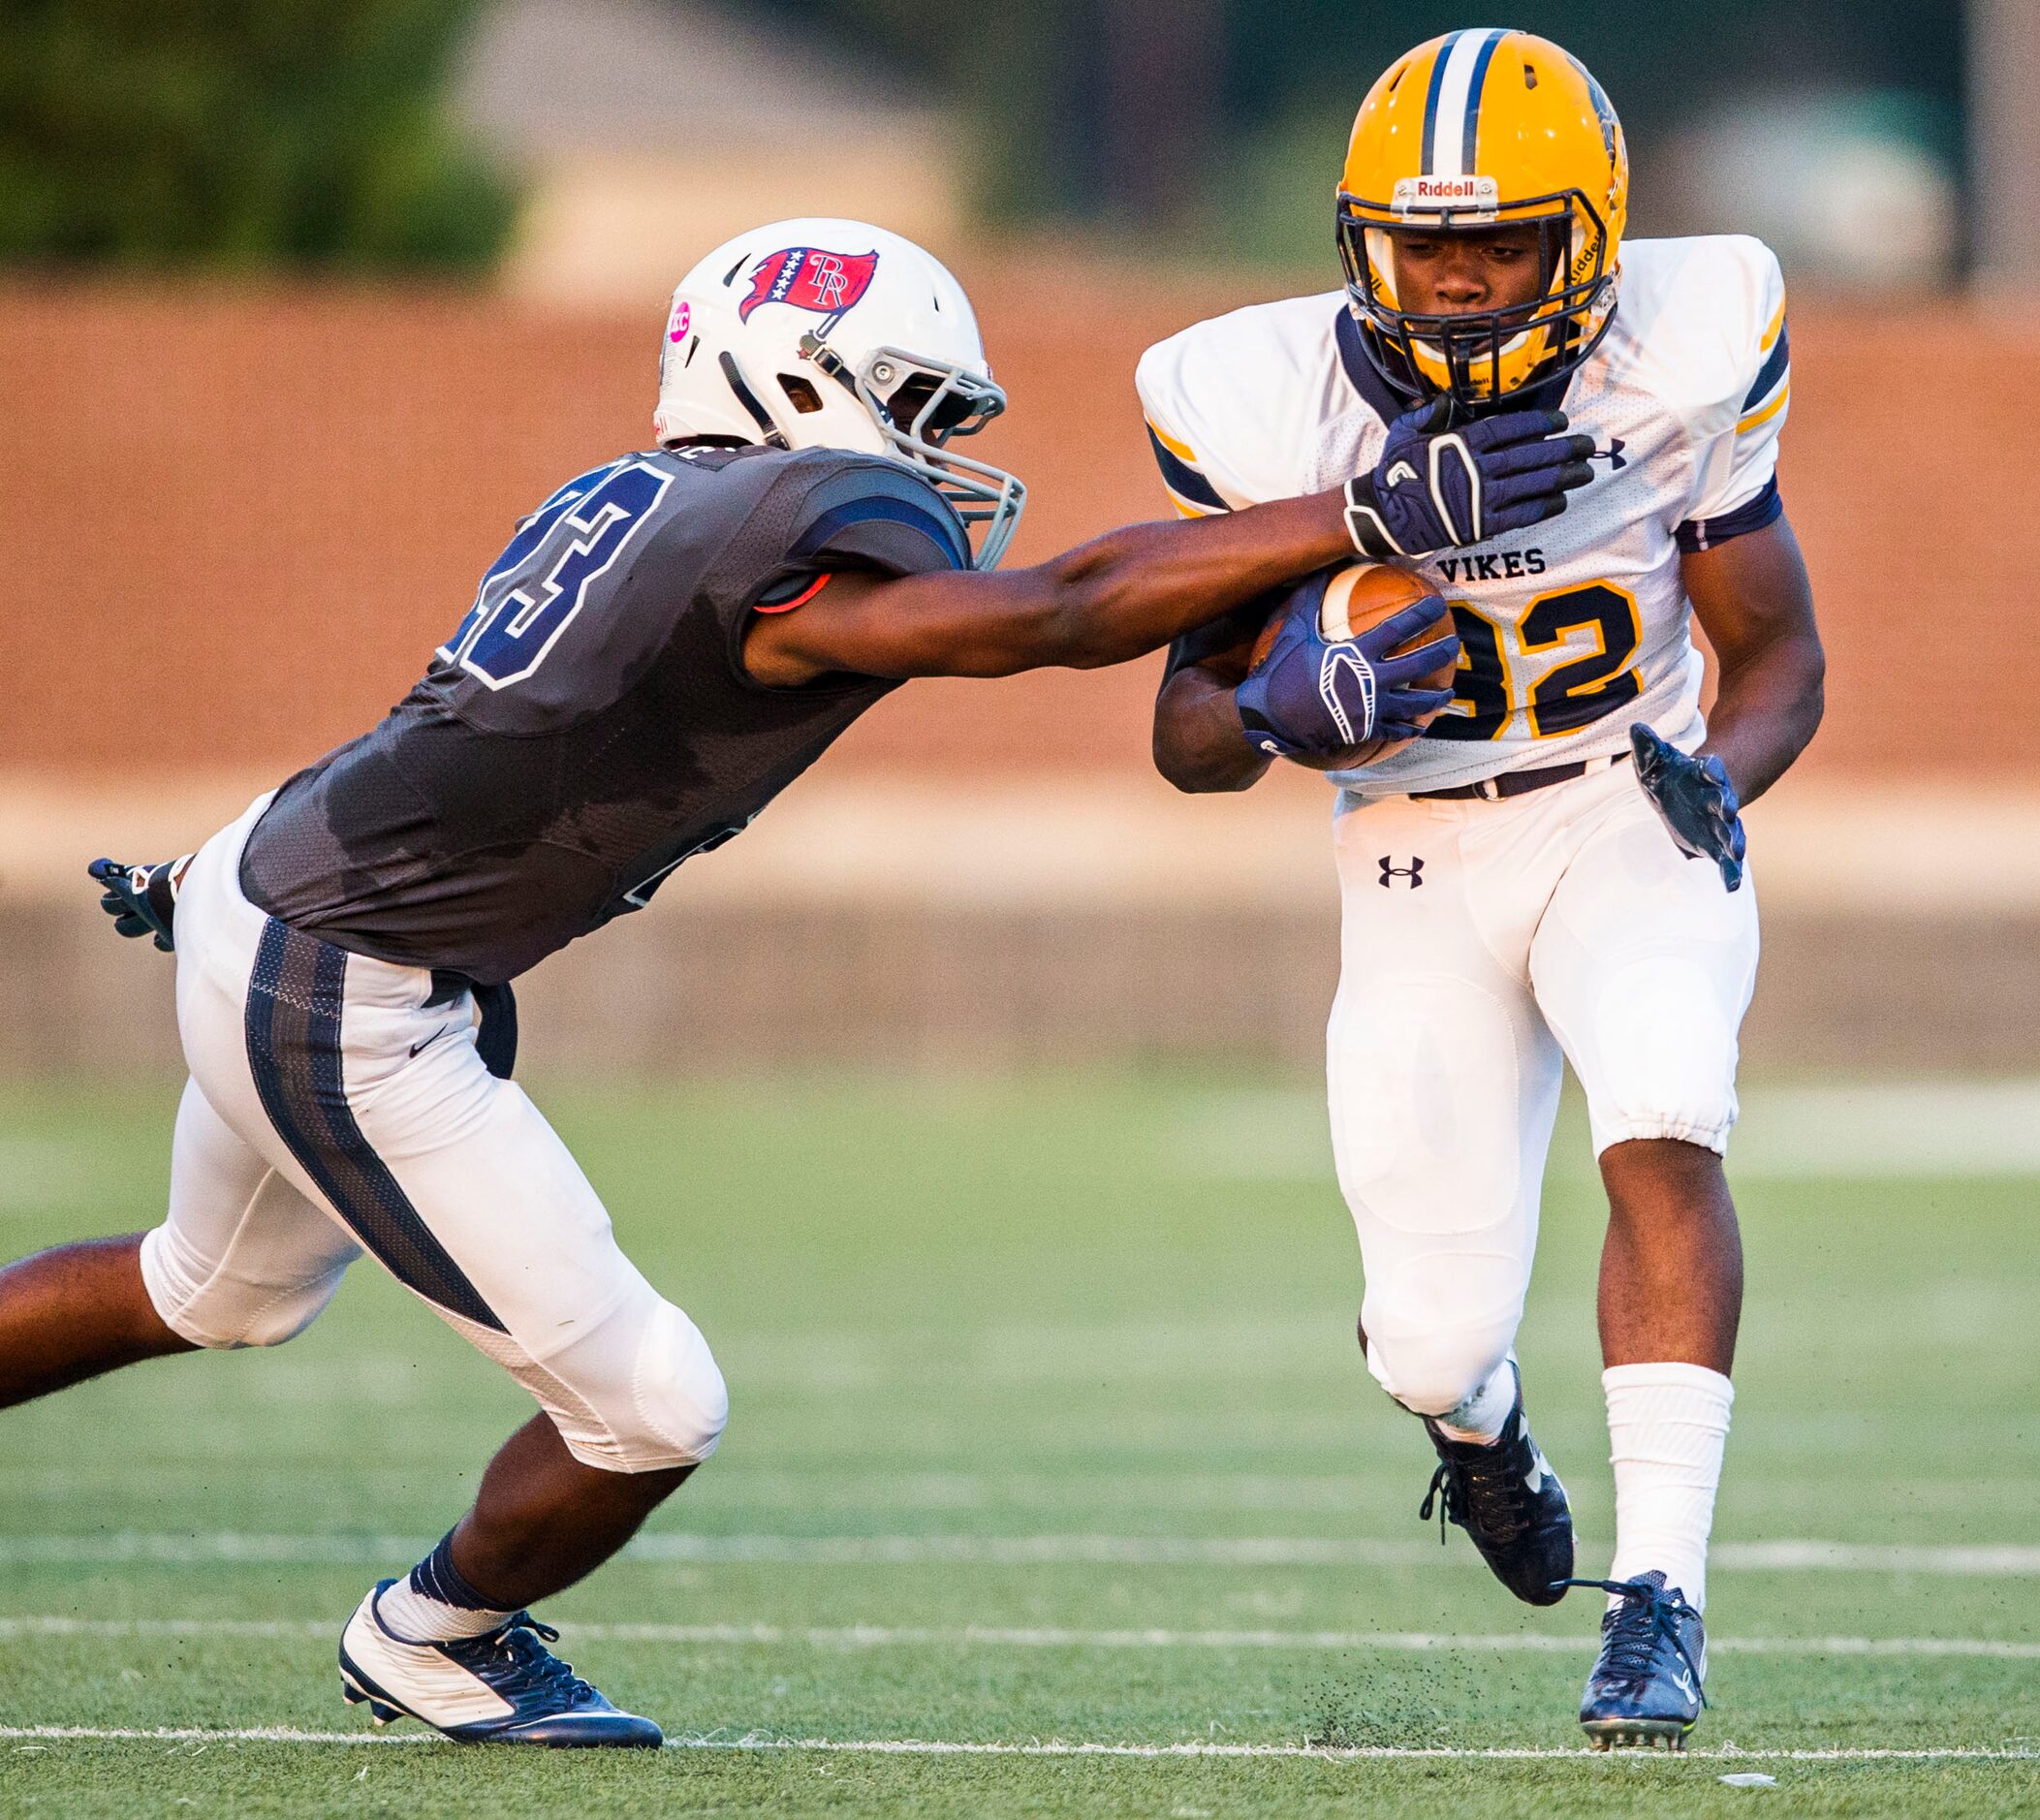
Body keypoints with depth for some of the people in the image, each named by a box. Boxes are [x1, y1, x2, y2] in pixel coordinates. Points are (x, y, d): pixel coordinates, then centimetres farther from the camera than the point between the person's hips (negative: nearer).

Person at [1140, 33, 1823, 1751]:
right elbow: (1188, 730, -8)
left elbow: (1780, 659, -4)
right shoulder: (1274, 411, -15)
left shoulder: (1678, 367, -15)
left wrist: (1722, 770, -25)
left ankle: (1662, 1593, -25)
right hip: (1420, 867, 1)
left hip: (1635, 831, -1)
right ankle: (1472, 1408, 38)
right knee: (1432, 1338, -3)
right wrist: (1270, 716, -31)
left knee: (1661, 1135, -30)